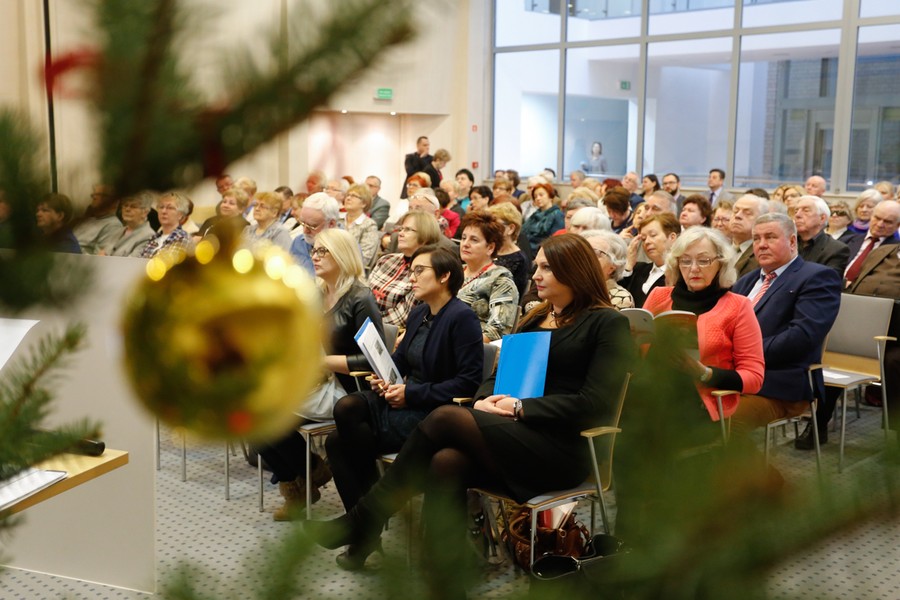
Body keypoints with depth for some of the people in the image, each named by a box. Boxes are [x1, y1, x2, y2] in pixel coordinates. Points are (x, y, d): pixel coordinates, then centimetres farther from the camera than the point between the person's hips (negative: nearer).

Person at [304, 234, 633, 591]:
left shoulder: (607, 323, -2)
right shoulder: (535, 318, 20)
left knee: (446, 418, -24)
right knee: (446, 462, -27)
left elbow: (595, 403, -12)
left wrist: (519, 407, -13)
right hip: (518, 437, 7)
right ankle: (442, 580, -26)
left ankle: (362, 521, -13)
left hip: (564, 448, -6)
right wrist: (485, 399, -3)